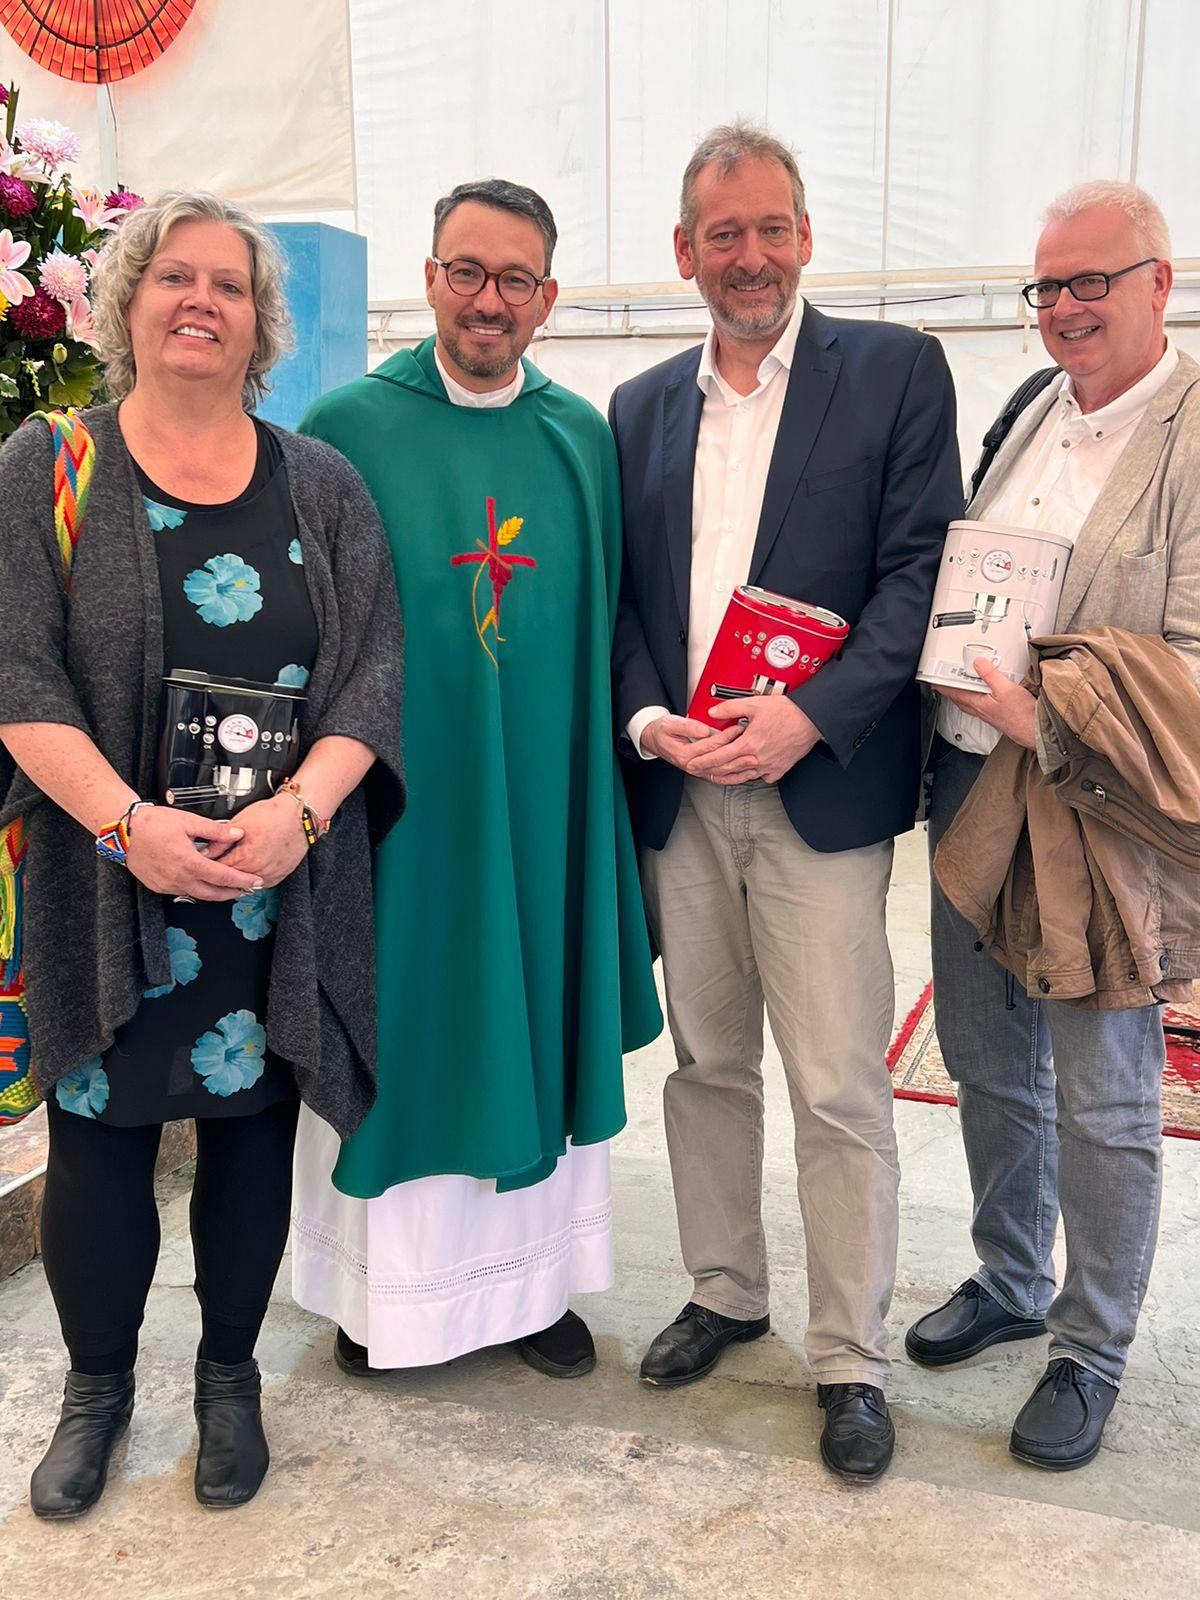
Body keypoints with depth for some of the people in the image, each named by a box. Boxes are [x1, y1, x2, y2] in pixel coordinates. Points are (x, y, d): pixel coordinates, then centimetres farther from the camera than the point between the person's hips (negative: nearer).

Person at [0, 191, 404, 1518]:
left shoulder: (320, 486, 7)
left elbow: (372, 670, 0)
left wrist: (300, 810, -16)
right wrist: (128, 822, -19)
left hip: (283, 888, 1)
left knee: (253, 1123, 10)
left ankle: (229, 1378, 31)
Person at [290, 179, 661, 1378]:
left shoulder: (584, 437, 6)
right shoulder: (347, 425, -2)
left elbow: (603, 627, 9)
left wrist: (611, 752, 2)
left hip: (540, 799, 3)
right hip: (395, 797, -2)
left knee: (533, 1019, 11)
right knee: (398, 1023, 7)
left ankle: (530, 1274, 29)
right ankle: (386, 1280, 27)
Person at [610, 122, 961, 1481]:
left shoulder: (896, 371, 1)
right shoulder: (641, 408, 14)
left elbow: (922, 569, -6)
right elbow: (619, 595, 12)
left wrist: (809, 718, -17)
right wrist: (647, 720, -6)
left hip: (821, 792, -4)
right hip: (678, 796, 4)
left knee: (840, 1090, 0)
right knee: (706, 1063, 15)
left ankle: (850, 1357, 18)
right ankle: (723, 1291, 34)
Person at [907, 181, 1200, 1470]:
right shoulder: (1033, 416, 12)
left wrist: (1050, 716, -27)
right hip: (968, 783, 7)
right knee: (987, 1062, 19)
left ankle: (1091, 1351, 26)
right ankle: (1009, 1282, 40)